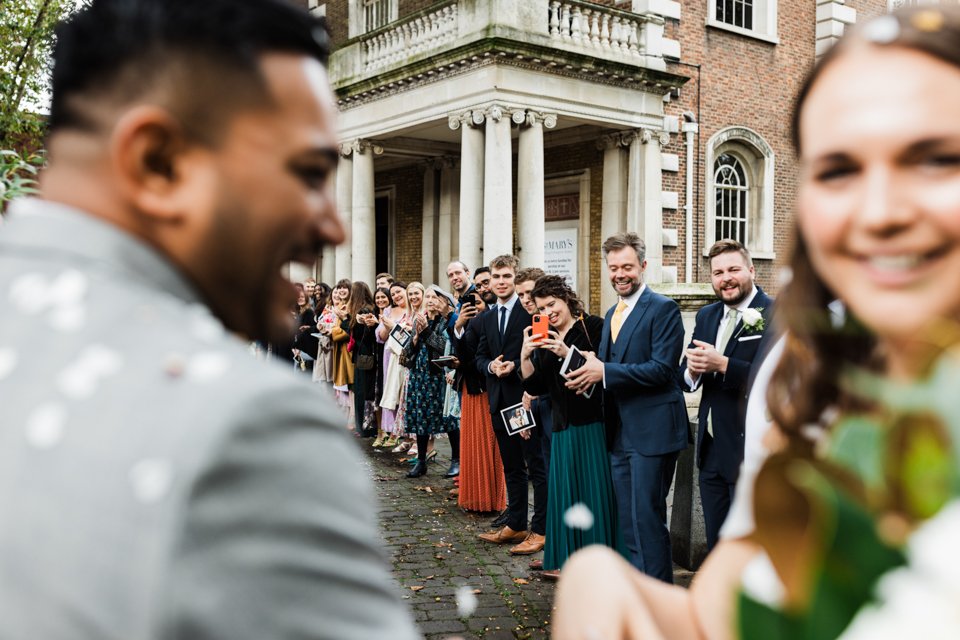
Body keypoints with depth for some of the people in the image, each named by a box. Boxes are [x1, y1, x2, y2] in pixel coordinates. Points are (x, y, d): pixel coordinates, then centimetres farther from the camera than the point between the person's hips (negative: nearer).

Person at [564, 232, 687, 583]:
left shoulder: (663, 309, -10)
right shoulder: (611, 315, 16)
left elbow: (662, 369, -19)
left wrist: (605, 371, -22)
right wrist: (589, 372, -1)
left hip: (651, 430, -8)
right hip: (620, 432, 8)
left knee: (647, 518, -6)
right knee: (628, 521, 14)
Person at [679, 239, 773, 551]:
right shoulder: (706, 316, 12)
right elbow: (684, 378, 10)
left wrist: (722, 364, -27)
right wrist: (693, 369, -12)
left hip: (750, 451, -6)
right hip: (711, 451, 7)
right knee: (716, 544, 17)